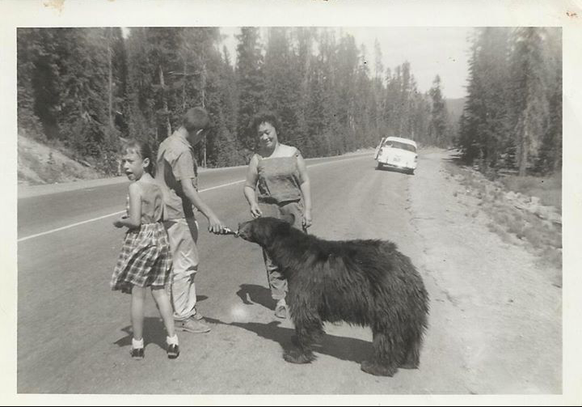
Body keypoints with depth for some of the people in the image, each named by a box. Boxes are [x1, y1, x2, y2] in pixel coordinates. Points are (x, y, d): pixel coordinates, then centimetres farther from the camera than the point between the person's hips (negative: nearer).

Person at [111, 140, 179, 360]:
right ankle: (172, 340, 15)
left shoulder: (135, 187, -15)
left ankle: (137, 344, 18)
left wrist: (119, 222, 0)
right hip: (159, 237, 7)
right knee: (159, 290, 13)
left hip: (140, 240, -7)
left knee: (137, 293, 6)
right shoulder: (156, 186, 8)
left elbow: (135, 221, -18)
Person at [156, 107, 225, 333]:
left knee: (188, 263, 17)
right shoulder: (182, 151, -19)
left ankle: (188, 310, 27)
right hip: (177, 214, -10)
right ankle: (182, 316, 9)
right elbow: (187, 189, -27)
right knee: (184, 265, -1)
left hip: (169, 211, 10)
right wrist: (210, 215, -30)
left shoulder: (168, 143, 12)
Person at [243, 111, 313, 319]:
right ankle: (280, 299, 15)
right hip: (267, 211, 0)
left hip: (293, 208, 0)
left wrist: (307, 210, -1)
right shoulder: (257, 159, 4)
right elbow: (249, 186, 9)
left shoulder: (293, 153, 4)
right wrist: (253, 204, -11)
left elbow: (304, 182, 5)